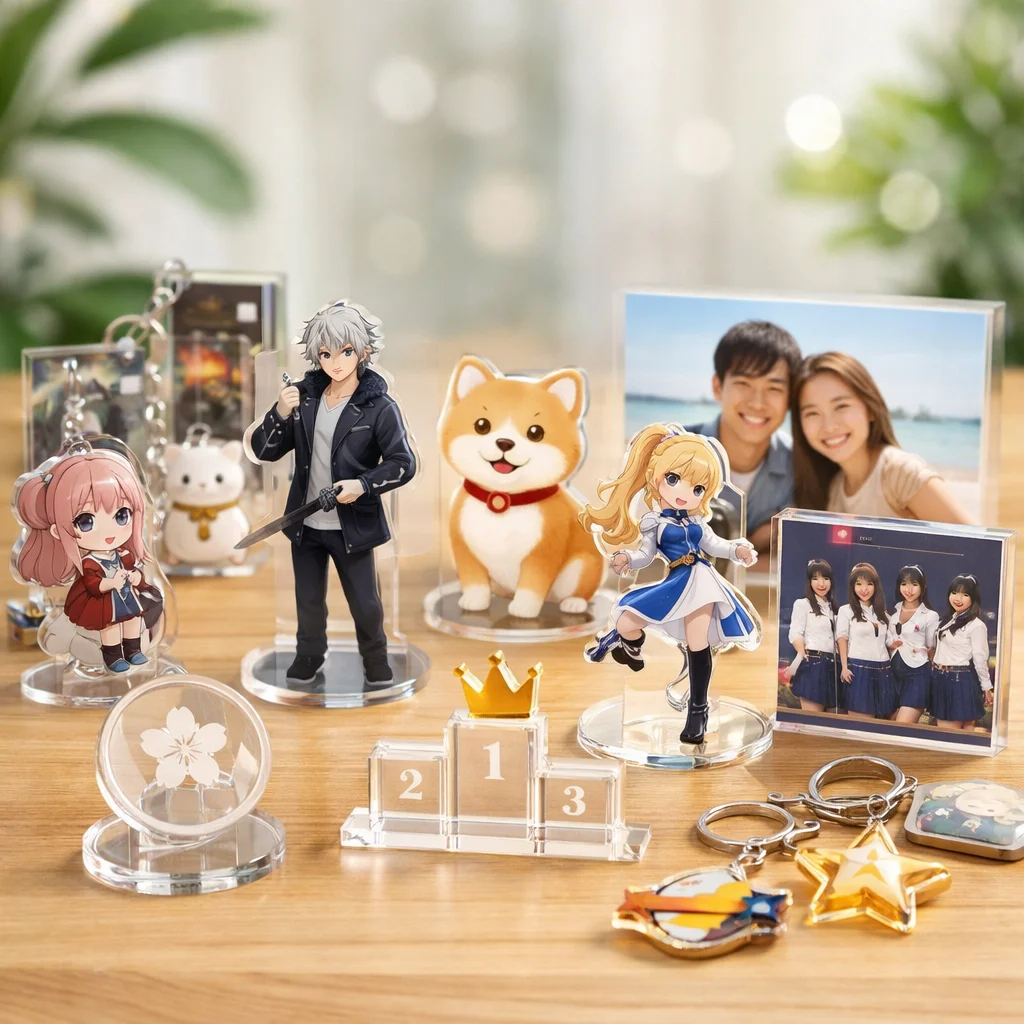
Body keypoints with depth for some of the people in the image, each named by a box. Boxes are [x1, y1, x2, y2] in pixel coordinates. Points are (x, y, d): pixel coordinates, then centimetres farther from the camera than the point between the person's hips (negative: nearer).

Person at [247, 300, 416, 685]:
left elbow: (404, 463, -13)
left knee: (365, 603, 12)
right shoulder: (303, 396, -5)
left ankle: (376, 662, 37)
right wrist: (280, 414, -20)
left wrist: (363, 484, -28)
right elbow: (263, 450, -2)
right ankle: (308, 657, 43)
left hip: (352, 524, -3)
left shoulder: (379, 406, -15)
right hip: (306, 522, 3)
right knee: (308, 600, 20)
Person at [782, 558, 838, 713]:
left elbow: (836, 637, 20)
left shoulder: (832, 607, 20)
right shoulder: (802, 604, 0)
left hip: (831, 666, 7)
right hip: (812, 664, -7)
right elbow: (795, 634, -10)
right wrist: (803, 655, -26)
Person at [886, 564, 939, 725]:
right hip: (894, 673, 5)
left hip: (917, 674, -5)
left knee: (902, 727, -14)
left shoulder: (930, 616, -3)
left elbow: (932, 649, 2)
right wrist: (891, 644, 3)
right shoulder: (893, 612, 11)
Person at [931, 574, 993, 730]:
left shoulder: (976, 625, -14)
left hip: (961, 681, -8)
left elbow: (980, 659, -10)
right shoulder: (949, 619, 12)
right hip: (941, 679, 8)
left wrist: (986, 688, -6)